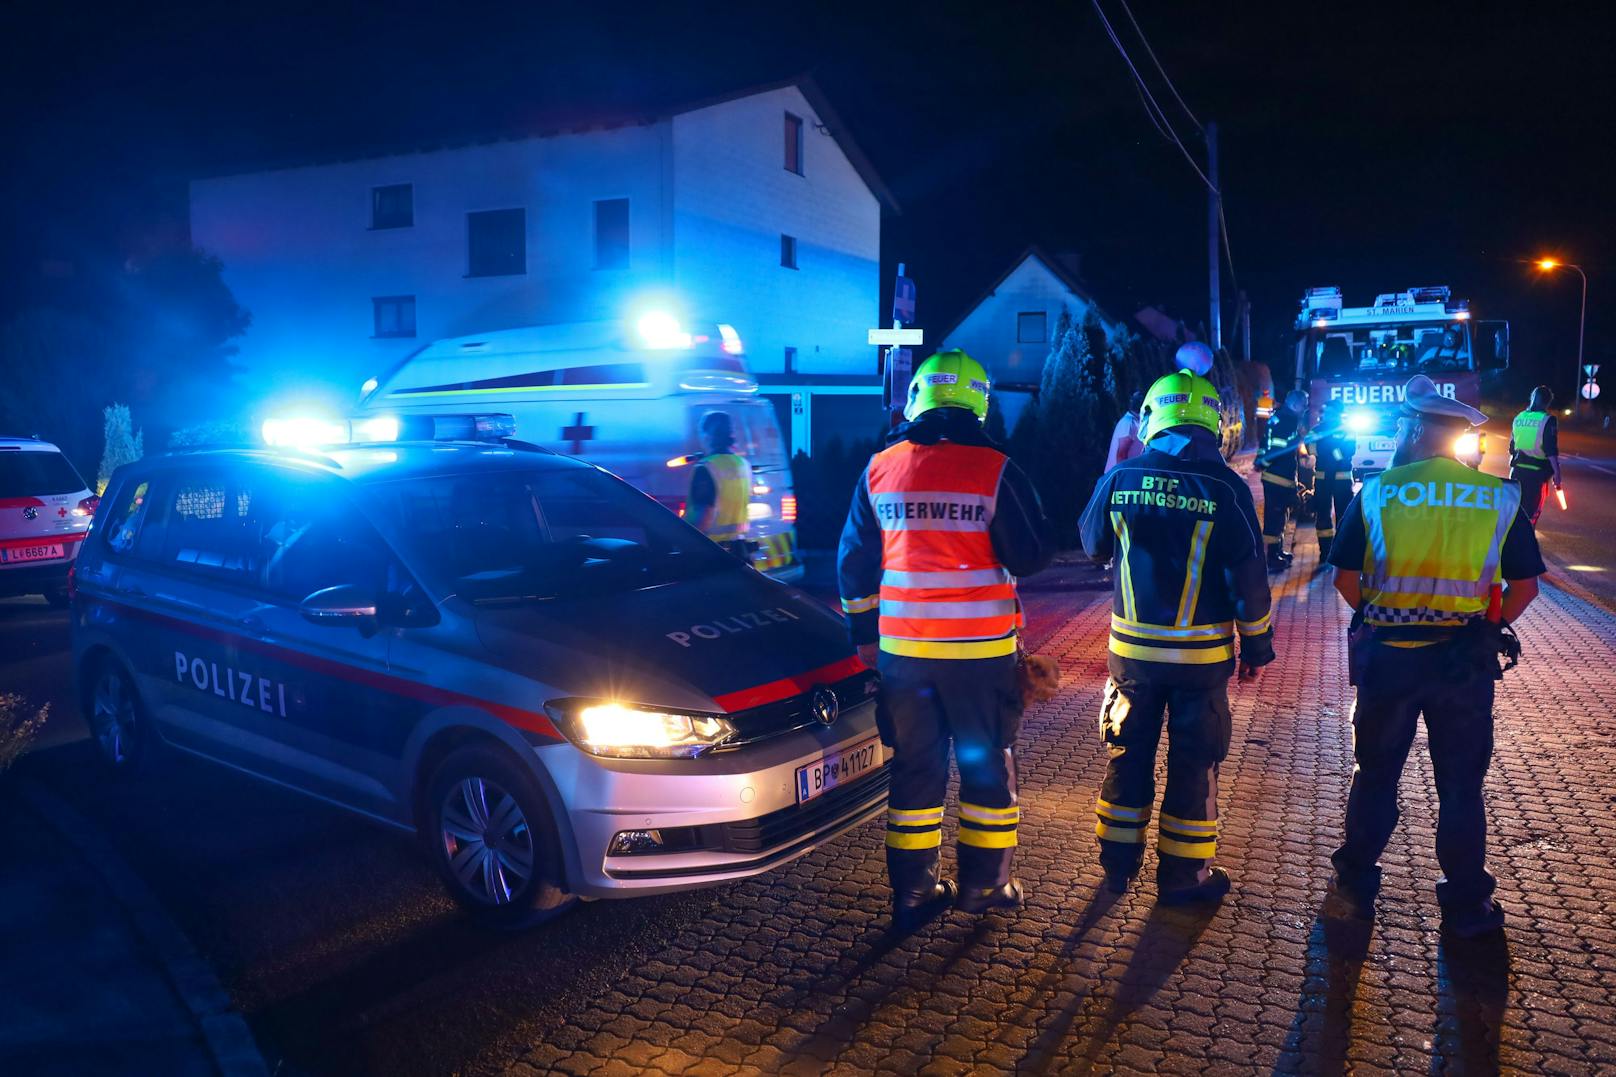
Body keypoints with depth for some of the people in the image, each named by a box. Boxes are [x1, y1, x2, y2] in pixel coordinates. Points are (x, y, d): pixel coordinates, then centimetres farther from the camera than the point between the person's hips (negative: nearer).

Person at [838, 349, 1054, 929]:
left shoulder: (879, 468, 1)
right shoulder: (994, 468, -9)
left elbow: (855, 560, 7)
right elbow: (1031, 555, -7)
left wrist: (863, 631, 18)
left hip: (902, 646, 3)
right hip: (981, 647, -2)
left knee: (914, 765, 13)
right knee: (986, 762, 13)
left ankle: (914, 891, 21)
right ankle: (984, 884, 24)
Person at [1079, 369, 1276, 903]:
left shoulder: (1119, 478, -6)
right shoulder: (1224, 487, -11)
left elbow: (1093, 544, 10)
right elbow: (1248, 577, -8)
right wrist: (1256, 643, 3)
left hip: (1132, 647, 2)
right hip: (1202, 652, -2)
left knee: (1129, 752, 17)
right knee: (1193, 761, 11)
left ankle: (1118, 861, 28)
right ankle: (1183, 874, 20)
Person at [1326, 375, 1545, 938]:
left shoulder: (1375, 493, -8)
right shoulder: (1500, 498, -3)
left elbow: (1346, 578, -6)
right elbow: (1525, 585, -1)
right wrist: (1490, 625, 12)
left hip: (1386, 654, -1)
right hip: (1466, 660, 1)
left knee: (1374, 774, 15)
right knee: (1460, 786, 13)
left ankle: (1356, 882, 27)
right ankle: (1466, 905, 24)